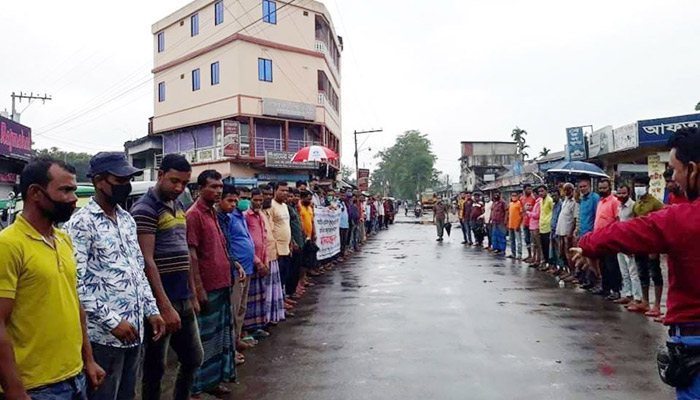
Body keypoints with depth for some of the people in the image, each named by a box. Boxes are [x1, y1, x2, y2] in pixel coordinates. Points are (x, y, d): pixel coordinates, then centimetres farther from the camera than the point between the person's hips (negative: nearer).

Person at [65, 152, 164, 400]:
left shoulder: (127, 220, 11)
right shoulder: (81, 223, -12)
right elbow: (76, 282, -18)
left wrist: (151, 310, 9)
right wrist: (112, 321, -19)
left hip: (134, 331, 7)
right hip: (104, 335, -7)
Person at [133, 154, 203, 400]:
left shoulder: (179, 207, 12)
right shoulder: (145, 209, -13)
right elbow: (146, 261, -18)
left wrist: (193, 295, 14)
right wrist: (165, 306, -20)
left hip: (183, 300, 8)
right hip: (160, 302, -8)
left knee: (194, 359, 17)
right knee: (155, 367, 6)